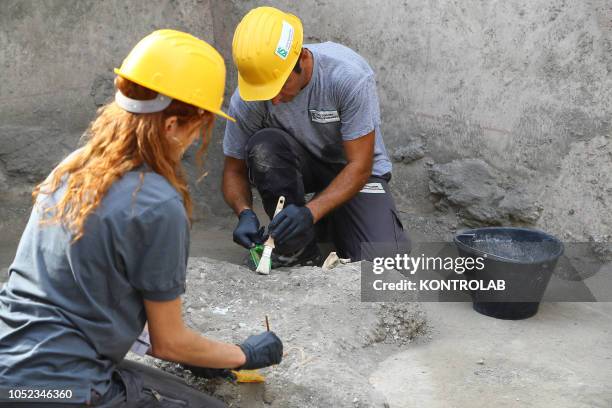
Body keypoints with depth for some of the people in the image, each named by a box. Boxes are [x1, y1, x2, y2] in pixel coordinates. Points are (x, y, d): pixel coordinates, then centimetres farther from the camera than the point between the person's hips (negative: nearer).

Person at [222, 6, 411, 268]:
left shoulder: (350, 76, -30)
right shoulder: (245, 100, -22)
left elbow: (359, 166, -26)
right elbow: (235, 171, -9)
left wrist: (310, 212, -39)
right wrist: (245, 214, -30)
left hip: (352, 170, -2)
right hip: (300, 166, 2)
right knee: (263, 146, -34)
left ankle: (335, 222, 8)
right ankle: (299, 249, -16)